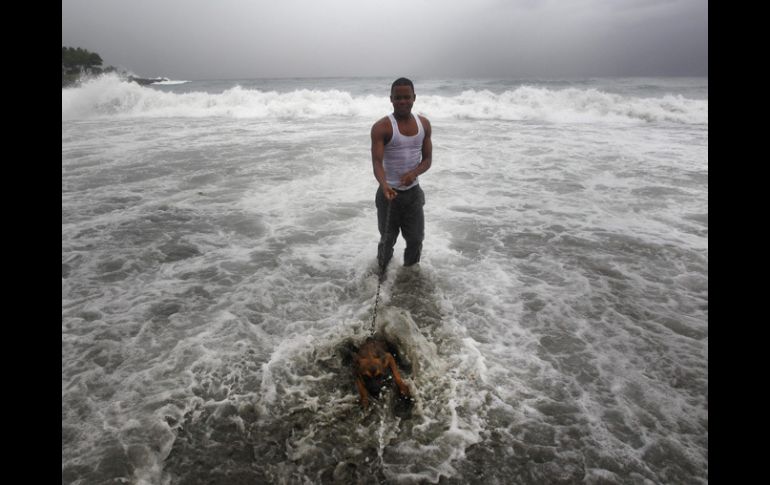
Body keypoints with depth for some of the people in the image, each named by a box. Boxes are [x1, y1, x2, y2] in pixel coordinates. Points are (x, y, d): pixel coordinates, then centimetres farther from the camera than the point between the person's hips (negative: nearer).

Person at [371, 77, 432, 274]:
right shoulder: (381, 127, -13)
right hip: (390, 192, -4)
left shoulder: (424, 124, 2)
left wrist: (413, 173, -19)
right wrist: (384, 185, -41)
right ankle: (383, 277, 29)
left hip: (413, 192, 4)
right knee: (387, 240, 8)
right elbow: (377, 162, -21)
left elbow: (427, 159, 3)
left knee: (416, 240, 11)